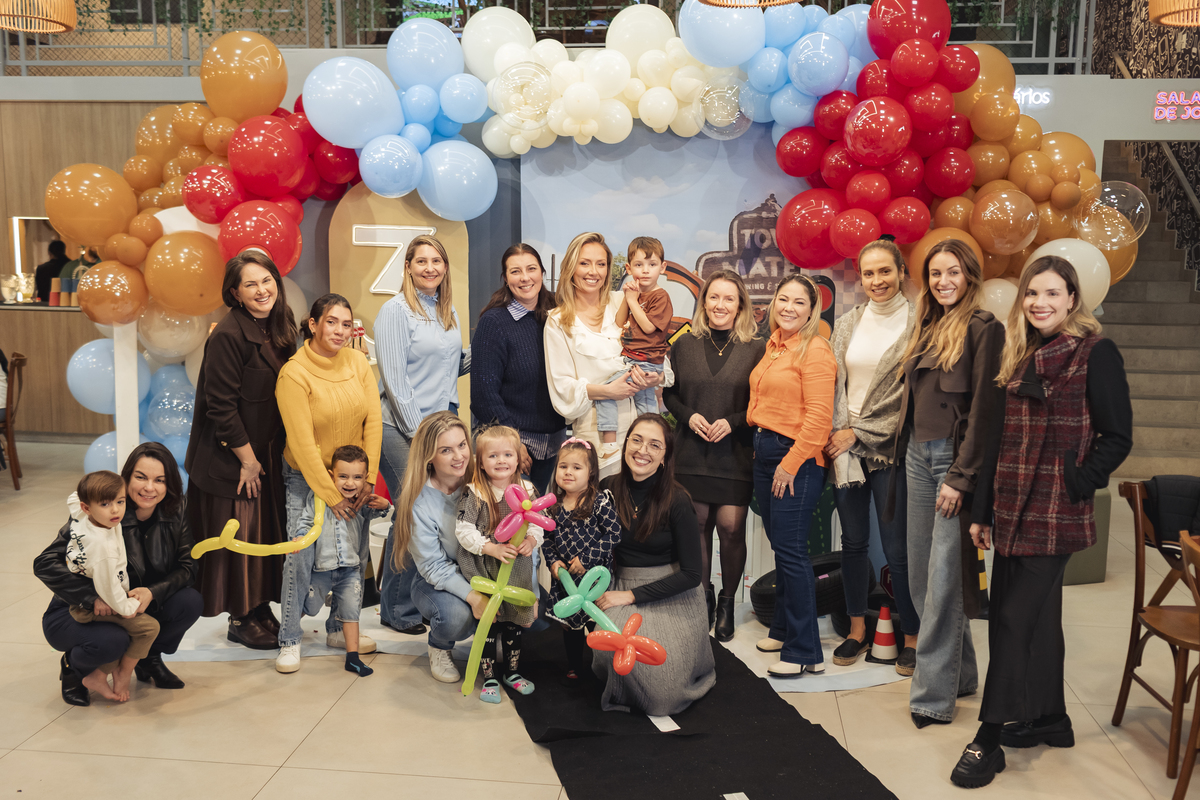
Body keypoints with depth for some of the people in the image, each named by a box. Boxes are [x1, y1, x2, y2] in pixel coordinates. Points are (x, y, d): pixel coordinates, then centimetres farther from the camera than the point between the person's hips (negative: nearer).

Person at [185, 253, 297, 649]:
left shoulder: (278, 330, 5)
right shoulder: (228, 335, -19)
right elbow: (221, 405, -19)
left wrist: (268, 454, 7)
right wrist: (247, 459, -14)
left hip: (267, 453, 7)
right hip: (231, 457, -7)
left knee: (267, 531, 14)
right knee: (239, 537, 3)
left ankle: (261, 608, 28)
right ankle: (240, 620, 18)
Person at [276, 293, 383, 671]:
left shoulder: (358, 361, -4)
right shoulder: (293, 373, -17)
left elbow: (373, 421, -3)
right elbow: (302, 442, -18)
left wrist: (368, 478, -7)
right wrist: (331, 496, -17)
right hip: (306, 477, -4)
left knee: (356, 553, 6)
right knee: (300, 554, -11)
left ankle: (339, 628, 24)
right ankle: (289, 640, 6)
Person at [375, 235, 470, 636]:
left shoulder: (449, 312, 15)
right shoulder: (396, 310, -6)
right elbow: (394, 379, -11)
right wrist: (418, 431, -13)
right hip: (402, 427, -6)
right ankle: (397, 608, 8)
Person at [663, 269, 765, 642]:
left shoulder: (757, 348, 1)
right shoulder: (684, 346, 8)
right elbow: (668, 393, 13)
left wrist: (733, 421, -13)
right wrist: (688, 416, -5)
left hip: (736, 454, -2)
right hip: (691, 453, 2)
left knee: (732, 528, -5)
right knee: (698, 526, 6)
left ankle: (727, 602, 16)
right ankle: (703, 597, 25)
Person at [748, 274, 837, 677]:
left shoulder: (815, 350, -11)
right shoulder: (772, 346, 13)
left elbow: (818, 417, -17)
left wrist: (791, 463, -18)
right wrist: (760, 444, 16)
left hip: (797, 458, -8)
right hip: (765, 452, 8)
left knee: (791, 549, -7)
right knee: (780, 545, 16)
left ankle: (805, 651, 1)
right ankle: (784, 628, 30)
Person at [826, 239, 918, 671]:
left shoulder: (917, 324, -5)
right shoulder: (847, 324, 10)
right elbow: (835, 385, 10)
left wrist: (857, 434, -8)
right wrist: (835, 434, -3)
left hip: (891, 449, -4)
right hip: (845, 447, 4)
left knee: (898, 549, -1)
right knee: (853, 542, 11)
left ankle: (913, 637, 15)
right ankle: (857, 630, 25)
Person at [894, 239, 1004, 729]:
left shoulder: (983, 329, -7)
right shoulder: (928, 328, 16)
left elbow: (985, 409, -13)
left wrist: (960, 477, -16)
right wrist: (905, 449, 10)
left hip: (954, 458, -8)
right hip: (918, 457, 8)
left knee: (943, 579, -6)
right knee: (920, 575, 11)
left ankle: (934, 694, 2)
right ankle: (959, 674, 26)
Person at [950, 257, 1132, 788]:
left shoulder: (1096, 354, -7)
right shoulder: (1021, 357, 12)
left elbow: (1116, 437, -8)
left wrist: (1077, 486, -17)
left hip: (1054, 514, -7)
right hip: (1012, 509, 7)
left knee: (1015, 618, -6)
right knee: (1038, 613, 15)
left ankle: (990, 738, 2)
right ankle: (1050, 719, 29)